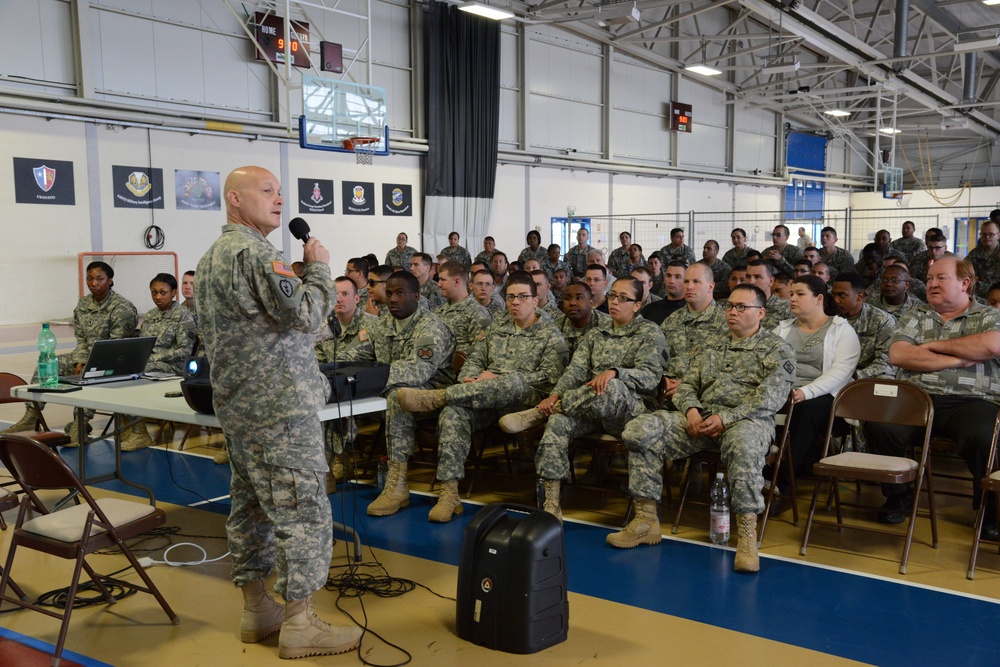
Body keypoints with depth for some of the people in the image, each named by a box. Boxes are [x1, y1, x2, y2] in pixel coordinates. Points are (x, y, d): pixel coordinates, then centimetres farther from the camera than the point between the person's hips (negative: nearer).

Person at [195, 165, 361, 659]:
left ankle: (255, 610, 24)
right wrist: (318, 267, -6)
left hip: (235, 405, 11)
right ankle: (299, 624, 1)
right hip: (279, 407, -11)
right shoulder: (254, 252, -15)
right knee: (303, 511, -5)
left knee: (251, 506, 15)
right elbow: (305, 314, -19)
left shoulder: (211, 258, 18)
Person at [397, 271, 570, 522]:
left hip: (524, 400, -4)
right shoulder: (497, 327, 23)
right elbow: (475, 360, 20)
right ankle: (449, 494, -33)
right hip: (484, 399, 4)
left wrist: (497, 378, -11)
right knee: (453, 414, -29)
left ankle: (436, 396, -38)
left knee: (512, 382, -40)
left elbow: (549, 377, -7)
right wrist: (469, 379, -6)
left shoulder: (551, 335, 5)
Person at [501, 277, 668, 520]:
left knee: (612, 387, -39)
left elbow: (650, 375, -9)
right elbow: (576, 370, 6)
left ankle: (536, 414, -26)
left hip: (633, 410, -4)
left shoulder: (650, 333, 5)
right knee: (558, 422, -28)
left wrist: (615, 372, -27)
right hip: (592, 410, 5)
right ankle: (551, 507, -29)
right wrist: (555, 395, -14)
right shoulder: (595, 335, 21)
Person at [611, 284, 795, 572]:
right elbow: (687, 385, 21)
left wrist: (726, 418, -18)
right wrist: (691, 410, -4)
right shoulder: (713, 348, 26)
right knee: (639, 431, -17)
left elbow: (771, 396, -7)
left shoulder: (777, 350, 8)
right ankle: (646, 521, -13)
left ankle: (747, 535, -35)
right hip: (701, 418, 5)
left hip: (748, 419, -5)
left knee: (743, 445, -43)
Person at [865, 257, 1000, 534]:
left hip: (970, 401, -2)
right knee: (879, 426, -28)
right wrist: (957, 359, -4)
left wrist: (936, 345, -1)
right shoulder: (915, 317, 20)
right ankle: (898, 496, -2)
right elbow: (897, 355, 1)